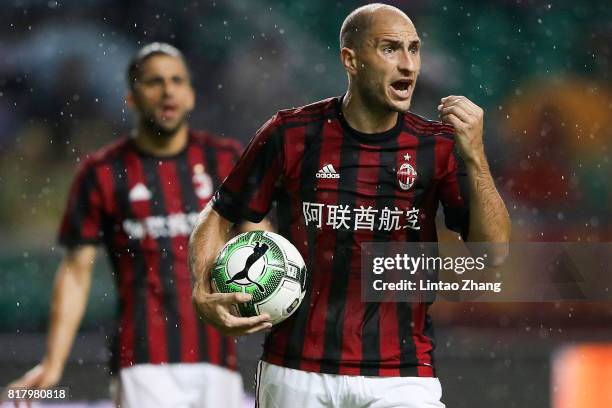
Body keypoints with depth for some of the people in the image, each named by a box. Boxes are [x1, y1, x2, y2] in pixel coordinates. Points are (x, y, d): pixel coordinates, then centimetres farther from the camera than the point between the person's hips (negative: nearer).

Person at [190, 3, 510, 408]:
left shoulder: (437, 146, 0)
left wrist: (474, 158, -21)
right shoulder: (292, 134, -1)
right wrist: (204, 294, -10)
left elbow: (494, 250, -8)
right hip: (296, 373, 0)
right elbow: (217, 219, 7)